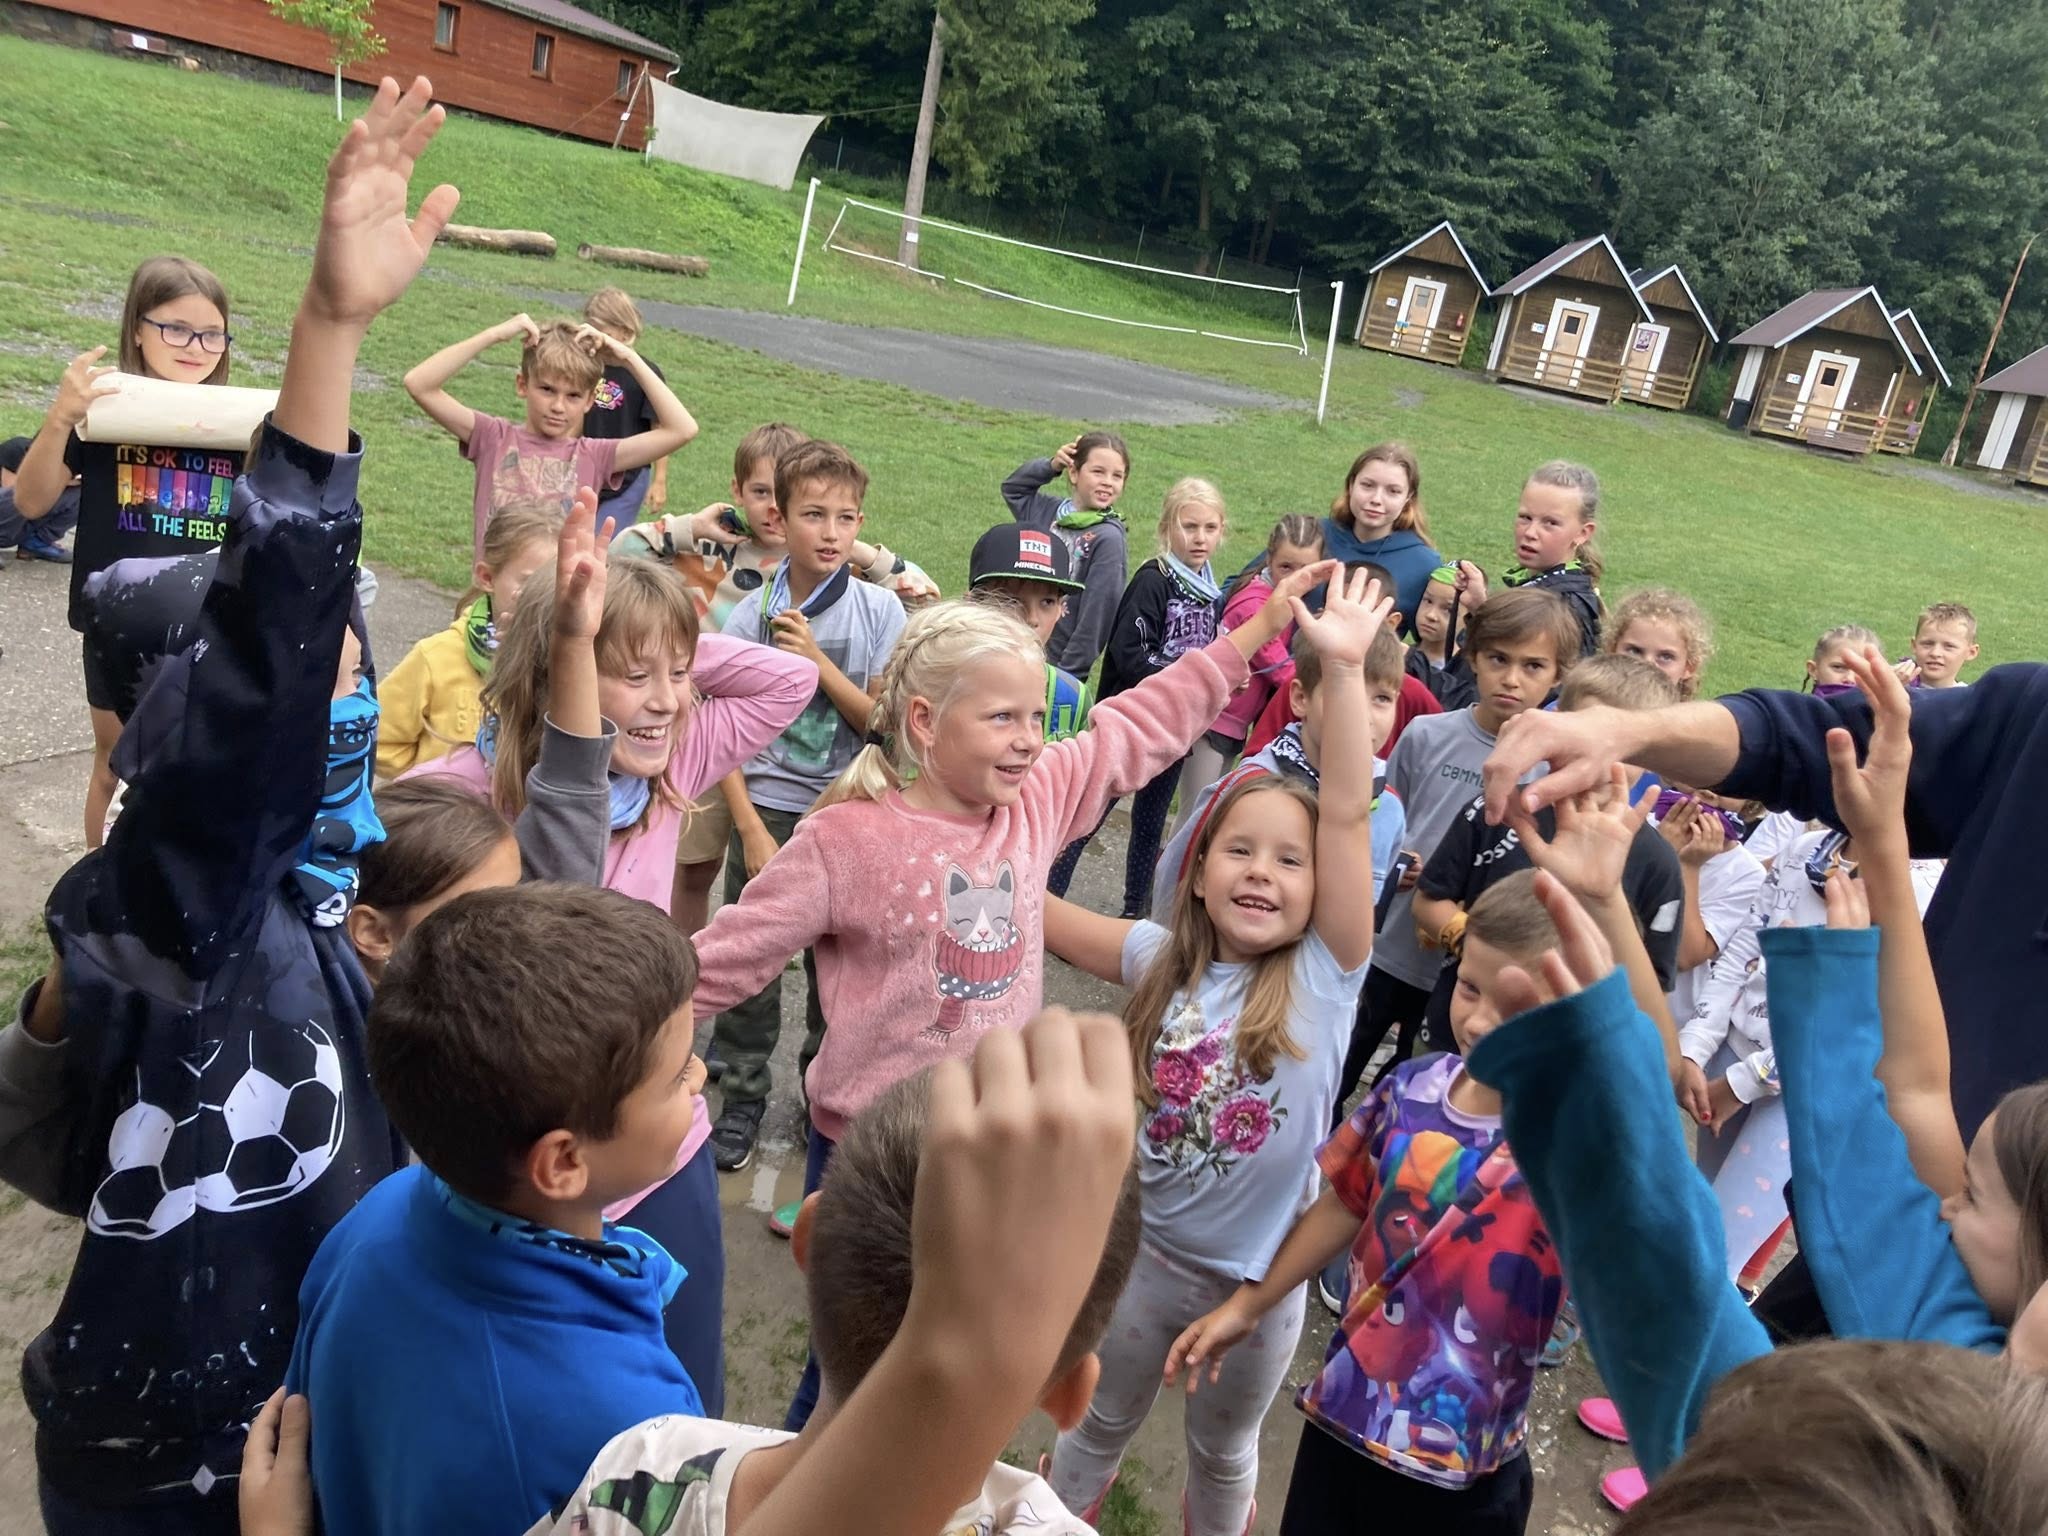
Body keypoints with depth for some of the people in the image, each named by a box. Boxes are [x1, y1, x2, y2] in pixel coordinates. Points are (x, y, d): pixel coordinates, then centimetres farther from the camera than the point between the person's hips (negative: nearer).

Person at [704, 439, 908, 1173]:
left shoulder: (880, 611, -4)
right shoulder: (750, 616, -5)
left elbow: (882, 722, -7)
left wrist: (814, 658, -17)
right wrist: (751, 831, -9)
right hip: (766, 811, 0)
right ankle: (742, 1099, 25)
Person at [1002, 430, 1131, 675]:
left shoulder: (1108, 538, -14)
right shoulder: (1048, 511, 6)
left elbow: (1098, 612, -15)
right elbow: (1012, 488, 25)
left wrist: (1069, 674, -14)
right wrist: (1051, 466, 7)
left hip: (1060, 665, -6)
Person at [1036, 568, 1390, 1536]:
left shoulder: (1325, 975, -17)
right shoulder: (1163, 963, -10)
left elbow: (1349, 814, -27)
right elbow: (1036, 911, -9)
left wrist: (1343, 669, -34)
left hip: (1261, 1276, -1)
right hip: (1144, 1250, 1)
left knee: (1224, 1451, 25)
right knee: (1100, 1427, 24)